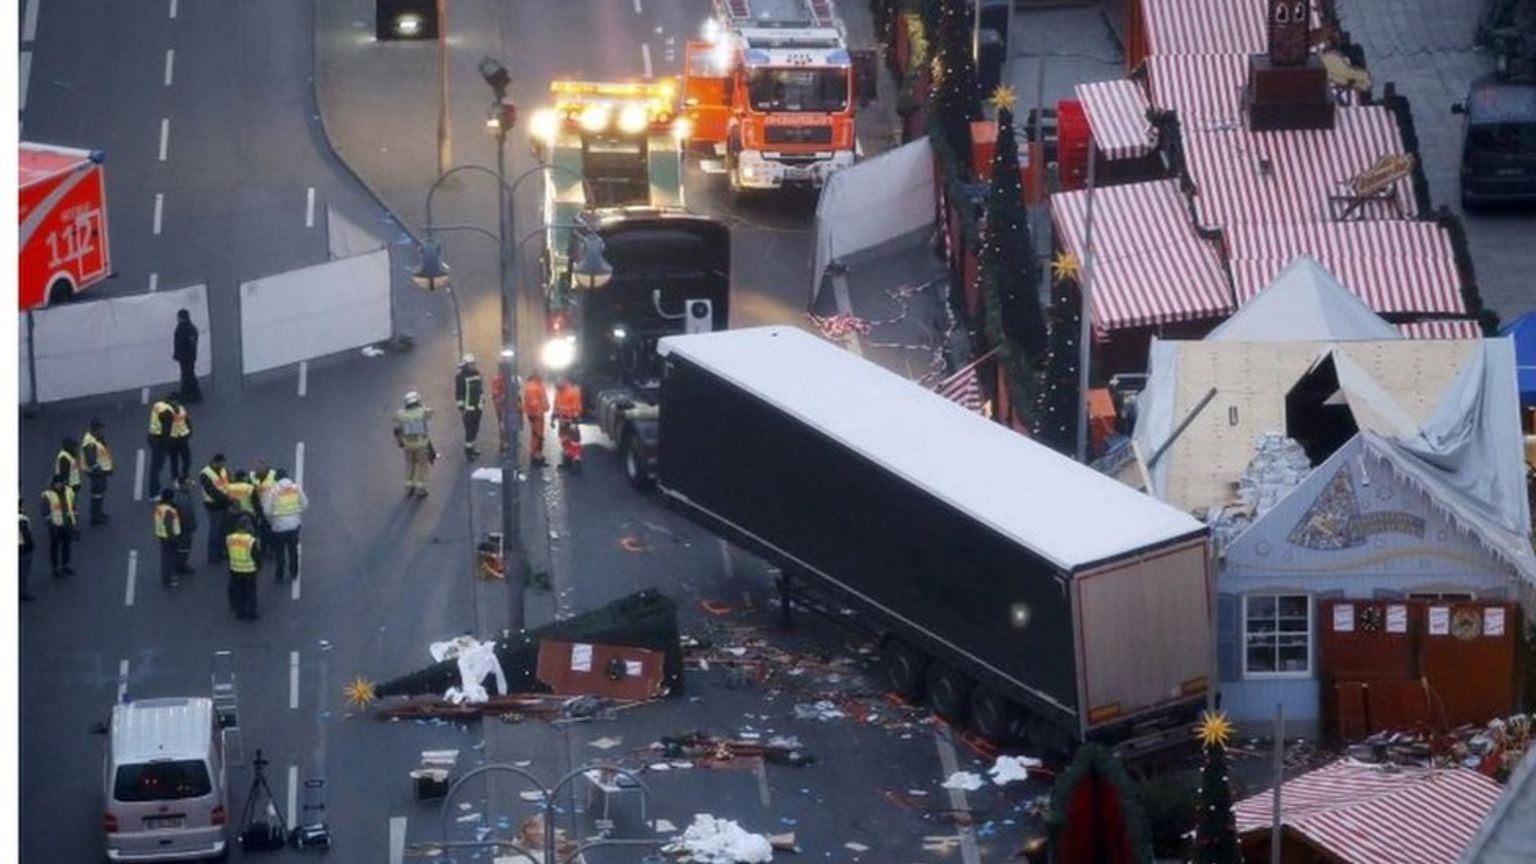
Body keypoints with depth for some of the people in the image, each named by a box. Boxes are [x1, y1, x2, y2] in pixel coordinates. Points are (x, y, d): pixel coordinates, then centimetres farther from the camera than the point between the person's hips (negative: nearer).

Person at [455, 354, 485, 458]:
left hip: (477, 407, 7)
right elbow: (458, 393, -15)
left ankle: (471, 446, 29)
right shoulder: (460, 377, -16)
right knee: (469, 429, -5)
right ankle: (468, 449, 6)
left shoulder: (476, 374, 4)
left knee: (475, 428, 14)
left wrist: (482, 403, 16)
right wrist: (461, 409, -15)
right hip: (468, 408, -7)